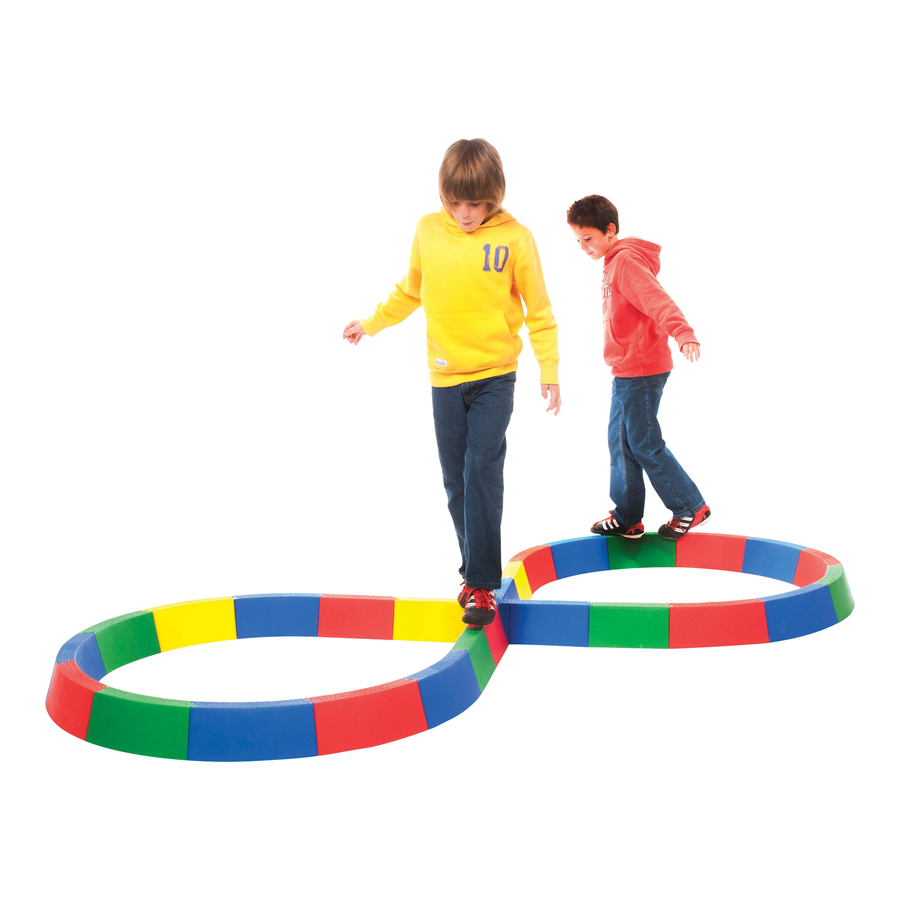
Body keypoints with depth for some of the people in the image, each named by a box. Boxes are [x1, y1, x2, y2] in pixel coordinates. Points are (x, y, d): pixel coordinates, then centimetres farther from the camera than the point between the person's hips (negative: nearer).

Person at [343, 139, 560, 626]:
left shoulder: (515, 237, -8)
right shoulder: (427, 230, 0)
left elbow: (538, 310, -1)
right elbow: (410, 291, 17)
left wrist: (549, 370, -5)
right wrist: (371, 323, 23)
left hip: (495, 375, -3)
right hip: (445, 377, 3)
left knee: (482, 472, -12)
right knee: (456, 480, 8)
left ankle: (482, 586, -8)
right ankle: (475, 571, 23)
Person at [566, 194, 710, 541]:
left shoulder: (627, 262, -17)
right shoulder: (612, 262, 15)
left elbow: (658, 300, -31)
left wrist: (683, 334, -47)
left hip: (641, 371, -10)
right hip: (625, 371, 10)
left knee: (644, 443, -4)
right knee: (621, 442, 13)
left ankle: (689, 506, 7)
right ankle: (627, 518, 21)